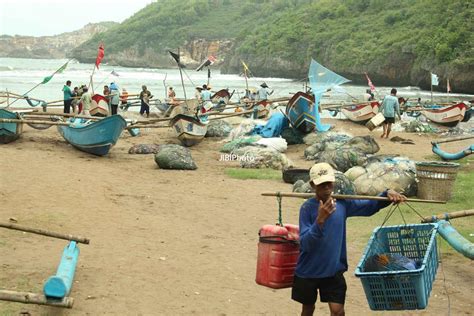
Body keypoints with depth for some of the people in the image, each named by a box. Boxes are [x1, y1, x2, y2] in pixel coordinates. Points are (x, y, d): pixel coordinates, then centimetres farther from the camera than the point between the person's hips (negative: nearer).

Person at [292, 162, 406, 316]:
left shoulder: (342, 203, -6)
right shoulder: (307, 207, -18)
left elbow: (370, 206, 6)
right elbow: (305, 244, -25)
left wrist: (388, 194, -13)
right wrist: (320, 220, -39)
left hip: (334, 270, 2)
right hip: (308, 271, -2)